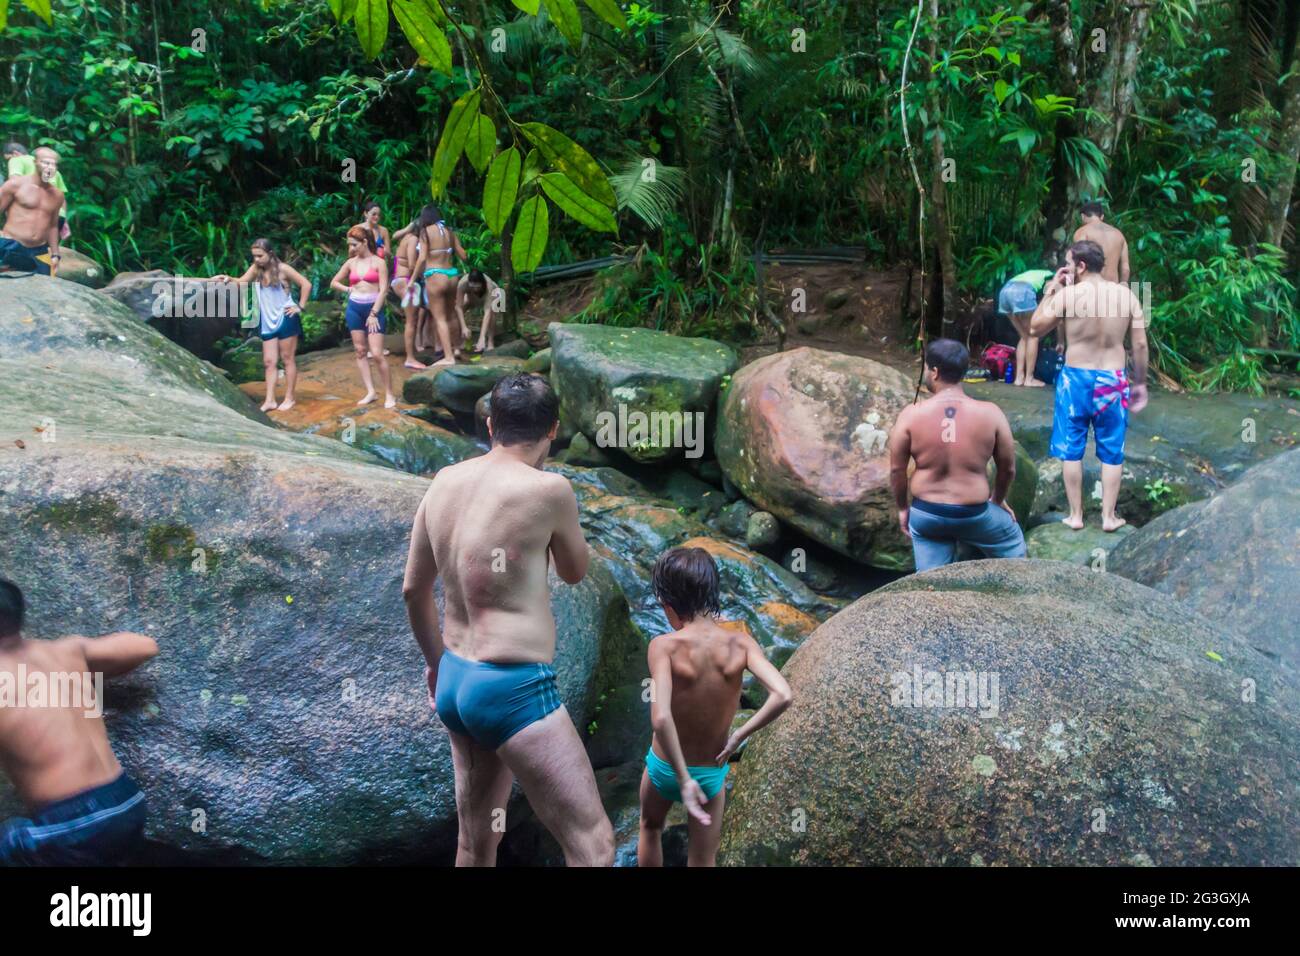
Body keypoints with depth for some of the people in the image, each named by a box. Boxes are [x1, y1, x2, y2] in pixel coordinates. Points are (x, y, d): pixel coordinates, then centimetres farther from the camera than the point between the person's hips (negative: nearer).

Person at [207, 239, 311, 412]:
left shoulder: (282, 269, -10)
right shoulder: (255, 269, 4)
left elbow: (306, 284, -9)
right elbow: (241, 282, -5)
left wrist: (300, 307, -11)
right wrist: (229, 279, -24)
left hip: (286, 319, -5)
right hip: (267, 322, 5)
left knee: (288, 359, 3)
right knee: (269, 362, 4)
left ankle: (289, 398, 10)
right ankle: (270, 400, 6)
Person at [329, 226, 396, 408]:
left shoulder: (378, 262, -4)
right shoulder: (350, 263, 8)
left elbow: (383, 290, -9)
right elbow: (334, 283, 17)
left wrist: (374, 314, -13)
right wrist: (349, 290, 0)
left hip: (373, 309, -5)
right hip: (354, 309, 5)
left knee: (377, 353, -10)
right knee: (360, 351, 5)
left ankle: (389, 394, -2)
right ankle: (370, 392, 9)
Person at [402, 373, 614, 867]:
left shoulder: (445, 482, 4)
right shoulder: (549, 488, -15)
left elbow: (413, 589, 13)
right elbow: (574, 571, 4)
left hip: (455, 680, 8)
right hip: (514, 688, -8)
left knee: (476, 844, 22)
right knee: (593, 847, -1)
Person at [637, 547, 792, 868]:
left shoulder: (664, 646, -25)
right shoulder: (740, 643, -16)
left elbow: (660, 717, -37)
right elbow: (783, 696, -27)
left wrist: (683, 779, -28)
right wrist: (739, 736, -15)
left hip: (664, 768, -1)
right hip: (712, 773, 2)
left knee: (650, 828, 32)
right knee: (703, 863, 19)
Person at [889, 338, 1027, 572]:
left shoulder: (911, 415, -11)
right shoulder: (990, 413, -10)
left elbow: (897, 469, -4)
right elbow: (1008, 468, 0)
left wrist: (902, 508, 12)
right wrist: (998, 499, 20)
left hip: (926, 515, 1)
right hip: (975, 515, 0)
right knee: (1012, 544, 30)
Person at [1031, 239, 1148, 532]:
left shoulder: (1067, 294, -12)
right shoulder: (1126, 294, -2)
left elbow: (1036, 326, 1)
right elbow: (1140, 345, -1)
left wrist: (1053, 289, 6)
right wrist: (1140, 382, 10)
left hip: (1076, 379, -2)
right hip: (1112, 380, 2)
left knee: (1071, 450, 10)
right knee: (1111, 452, 11)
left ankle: (1075, 515, 15)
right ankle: (1108, 516, 16)